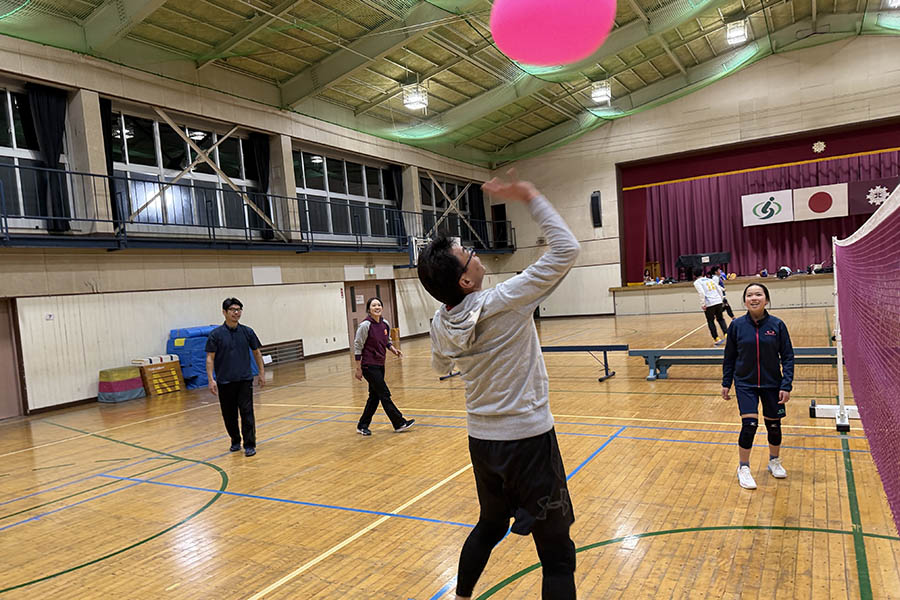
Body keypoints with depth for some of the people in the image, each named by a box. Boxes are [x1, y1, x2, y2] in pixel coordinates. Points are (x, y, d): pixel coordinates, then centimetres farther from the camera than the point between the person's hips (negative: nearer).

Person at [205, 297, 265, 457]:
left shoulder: (247, 332, 2)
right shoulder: (216, 334, -4)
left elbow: (257, 352, 11)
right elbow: (210, 358, -5)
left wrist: (262, 373, 8)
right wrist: (211, 379, -13)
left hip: (245, 379, 0)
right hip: (224, 382, 0)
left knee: (247, 412, -5)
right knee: (229, 414, 10)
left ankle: (249, 445, 2)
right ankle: (235, 441, 29)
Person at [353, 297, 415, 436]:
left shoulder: (385, 324, 4)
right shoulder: (365, 325, -15)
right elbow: (357, 346, -12)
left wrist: (393, 349, -2)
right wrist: (358, 369, -12)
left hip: (380, 365, 8)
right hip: (369, 366, -8)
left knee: (374, 396, 13)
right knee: (385, 394, -4)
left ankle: (362, 426, 25)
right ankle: (399, 423, 4)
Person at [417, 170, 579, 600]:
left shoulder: (440, 326, -2)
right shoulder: (503, 303, -20)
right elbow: (566, 250, -16)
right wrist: (529, 197, -12)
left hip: (481, 440, 7)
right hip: (528, 440, -7)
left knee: (490, 526, 30)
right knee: (558, 556, 5)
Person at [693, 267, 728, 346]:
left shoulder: (697, 282, 1)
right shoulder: (710, 280, 20)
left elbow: (702, 293, -15)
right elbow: (719, 291, 18)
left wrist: (703, 304, -13)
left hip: (709, 304, -5)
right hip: (718, 301, 5)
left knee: (710, 321, 9)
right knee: (720, 319, 20)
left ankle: (717, 339, 8)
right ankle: (726, 334, 9)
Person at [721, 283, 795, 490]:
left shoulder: (777, 325, -8)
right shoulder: (737, 325, -7)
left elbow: (788, 357, -4)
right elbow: (729, 357, 2)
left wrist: (786, 385, -11)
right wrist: (726, 383, 4)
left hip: (772, 384, 1)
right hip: (745, 384, -1)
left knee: (774, 425, 12)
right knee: (749, 425, -10)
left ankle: (774, 461, 40)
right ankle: (743, 468, 9)